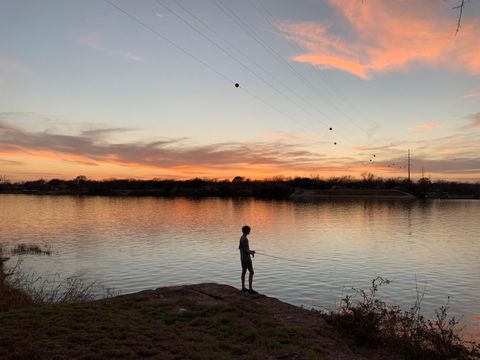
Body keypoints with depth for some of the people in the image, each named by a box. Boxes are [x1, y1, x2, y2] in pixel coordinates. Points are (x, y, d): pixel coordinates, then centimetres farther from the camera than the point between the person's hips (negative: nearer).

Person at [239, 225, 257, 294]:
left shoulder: (241, 238, 7)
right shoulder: (245, 239, -22)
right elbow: (246, 250, -25)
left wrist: (250, 251, 15)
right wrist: (251, 253, -6)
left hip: (242, 258, 10)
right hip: (247, 259, -10)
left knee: (244, 271, 13)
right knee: (251, 272, -7)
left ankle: (243, 287, 19)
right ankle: (250, 289, -8)